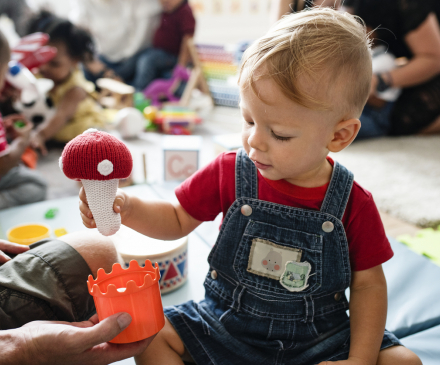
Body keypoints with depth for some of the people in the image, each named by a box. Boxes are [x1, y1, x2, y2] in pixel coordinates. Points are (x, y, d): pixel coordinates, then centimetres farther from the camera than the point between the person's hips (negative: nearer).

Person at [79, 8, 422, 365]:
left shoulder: (353, 204, -15)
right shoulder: (229, 173, -11)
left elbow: (368, 283, -5)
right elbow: (177, 220, 0)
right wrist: (126, 207, -18)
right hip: (227, 322, 1)